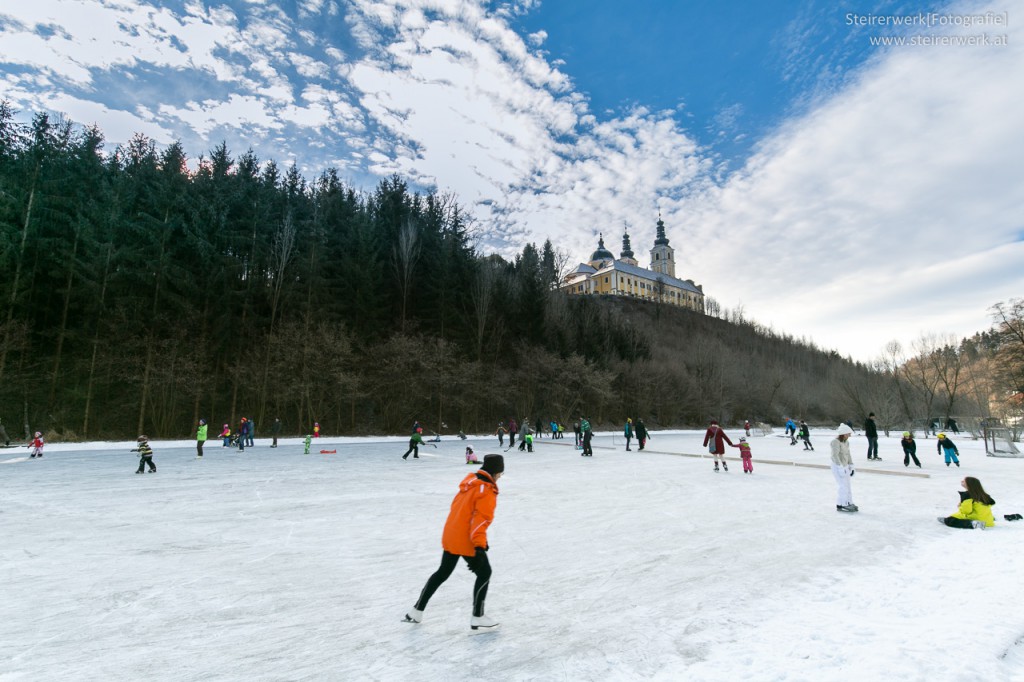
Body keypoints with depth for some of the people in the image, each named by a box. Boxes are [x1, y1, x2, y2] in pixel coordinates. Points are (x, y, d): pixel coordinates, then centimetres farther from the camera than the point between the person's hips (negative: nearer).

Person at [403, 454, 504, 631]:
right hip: (466, 541, -8)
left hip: (450, 536, 9)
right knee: (484, 574, 8)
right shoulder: (487, 492, -18)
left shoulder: (470, 480, 7)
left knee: (443, 572, 22)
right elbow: (481, 520, -26)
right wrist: (479, 546, -28)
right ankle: (477, 619, 15)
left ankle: (417, 611, 31)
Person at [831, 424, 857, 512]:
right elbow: (835, 455, -24)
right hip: (837, 467, -9)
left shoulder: (846, 442, 7)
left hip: (845, 466, 9)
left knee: (847, 486, 15)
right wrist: (841, 467, -25)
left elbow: (848, 454, 15)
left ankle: (849, 503, 27)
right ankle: (841, 505, 4)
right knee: (843, 486, -6)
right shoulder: (836, 442, -19)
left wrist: (851, 466, 14)